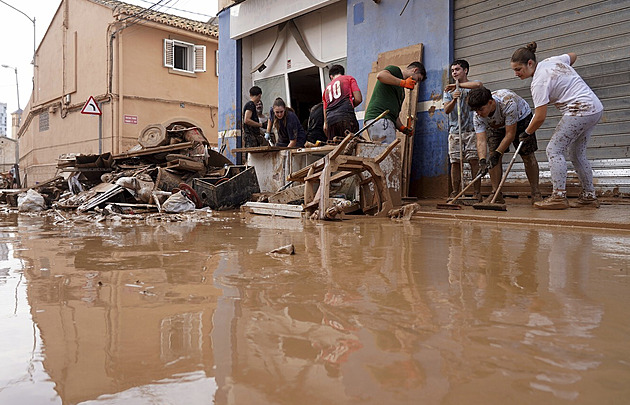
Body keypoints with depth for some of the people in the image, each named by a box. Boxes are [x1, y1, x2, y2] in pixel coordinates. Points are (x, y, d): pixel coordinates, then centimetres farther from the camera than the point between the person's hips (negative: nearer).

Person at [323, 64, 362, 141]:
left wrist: (325, 124, 27)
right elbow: (358, 99, 5)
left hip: (330, 120, 5)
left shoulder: (327, 88, 30)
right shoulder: (349, 78, 18)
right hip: (346, 116, -4)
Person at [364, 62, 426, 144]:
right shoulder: (395, 70, 7)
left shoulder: (401, 90, 31)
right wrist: (403, 83, -12)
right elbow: (380, 75, -17)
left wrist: (402, 128, 12)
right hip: (379, 117, -9)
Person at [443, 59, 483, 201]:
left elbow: (478, 84, -19)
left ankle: (477, 193, -7)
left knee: (474, 160, -9)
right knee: (455, 162, -2)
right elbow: (446, 110, 4)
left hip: (471, 129, -3)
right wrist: (454, 100, -15)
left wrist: (458, 85, -12)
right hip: (454, 131, 3)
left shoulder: (472, 86, 8)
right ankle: (455, 193, 2)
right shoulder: (449, 91, 18)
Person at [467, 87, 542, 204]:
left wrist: (497, 153, -40)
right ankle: (496, 194, -5)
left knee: (528, 155, -11)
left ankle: (536, 194, -2)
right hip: (495, 125, 4)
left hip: (521, 118, -3)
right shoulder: (477, 116, -29)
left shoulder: (508, 103, -42)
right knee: (492, 158, -12)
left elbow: (510, 135, -36)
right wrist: (482, 161, -47)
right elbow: (481, 141, -33)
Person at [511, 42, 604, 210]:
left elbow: (540, 117, -17)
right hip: (595, 108, 10)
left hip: (580, 110, -10)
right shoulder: (551, 60, 8)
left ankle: (559, 196, -14)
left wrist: (526, 133, 0)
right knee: (577, 153, 15)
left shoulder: (539, 82, -17)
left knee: (554, 150, -10)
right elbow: (573, 56, 31)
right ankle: (589, 196, 20)